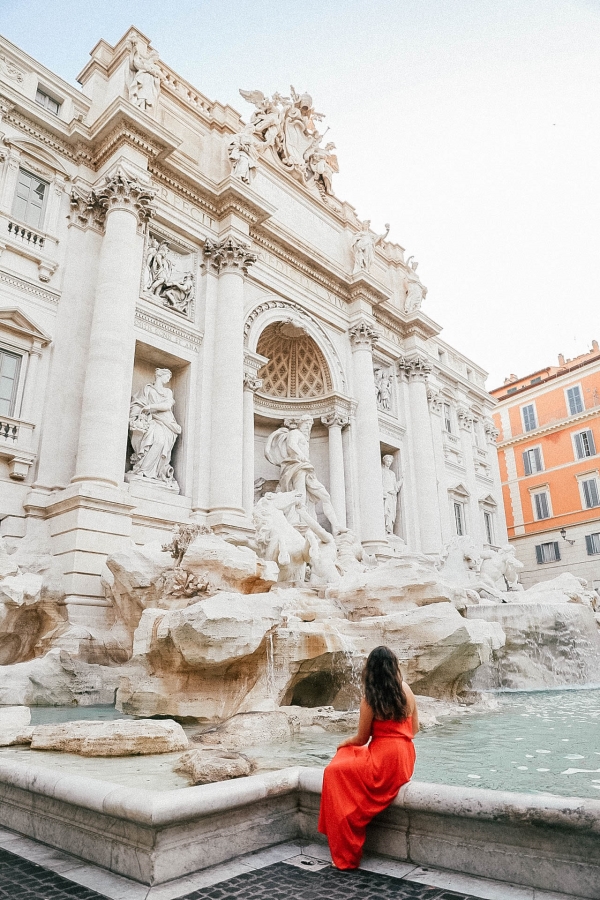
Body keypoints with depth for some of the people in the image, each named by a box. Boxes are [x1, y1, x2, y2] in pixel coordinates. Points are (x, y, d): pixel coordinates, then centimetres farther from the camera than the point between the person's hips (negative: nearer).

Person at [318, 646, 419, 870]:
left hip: (384, 762, -8)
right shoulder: (407, 691, 1)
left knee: (334, 771, 5)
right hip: (406, 759, 8)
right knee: (347, 756, 24)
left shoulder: (370, 700, -15)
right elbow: (414, 728, 11)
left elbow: (361, 738, -6)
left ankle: (346, 855, 6)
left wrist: (344, 743, 14)